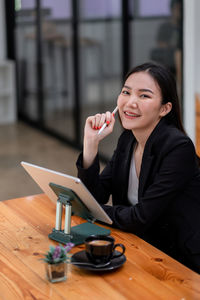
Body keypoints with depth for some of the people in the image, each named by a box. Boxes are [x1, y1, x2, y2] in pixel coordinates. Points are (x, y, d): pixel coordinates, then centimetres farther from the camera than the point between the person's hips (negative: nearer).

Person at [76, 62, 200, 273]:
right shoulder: (127, 140, 3)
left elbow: (141, 218, -21)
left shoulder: (179, 148, -21)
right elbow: (93, 198, -1)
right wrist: (91, 142, -11)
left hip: (183, 263, -7)